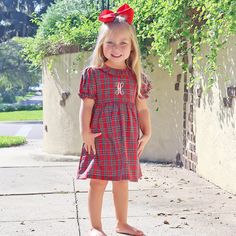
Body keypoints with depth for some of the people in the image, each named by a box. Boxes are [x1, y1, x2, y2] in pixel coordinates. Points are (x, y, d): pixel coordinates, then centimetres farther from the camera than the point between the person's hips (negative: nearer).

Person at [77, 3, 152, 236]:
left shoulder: (136, 77, 7)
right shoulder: (93, 74, -4)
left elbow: (142, 107, 11)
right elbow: (86, 105, -7)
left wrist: (147, 133, 7)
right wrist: (85, 132, -13)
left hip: (128, 139, 4)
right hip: (101, 138, -4)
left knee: (122, 181, 15)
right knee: (98, 181, -1)